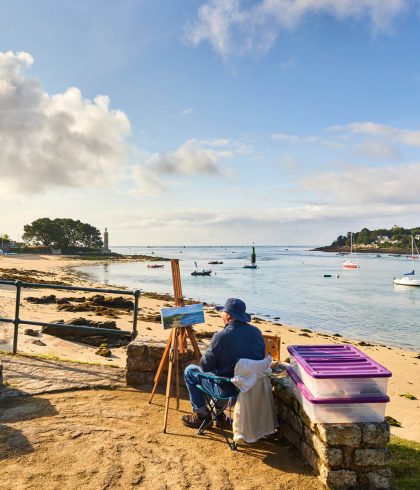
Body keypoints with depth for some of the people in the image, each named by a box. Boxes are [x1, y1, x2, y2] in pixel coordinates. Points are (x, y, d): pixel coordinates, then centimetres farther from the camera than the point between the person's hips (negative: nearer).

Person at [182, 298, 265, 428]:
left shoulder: (221, 336, -21)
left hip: (227, 390, -7)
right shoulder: (256, 332, -3)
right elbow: (261, 358, 11)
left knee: (190, 371, 12)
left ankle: (202, 414, 19)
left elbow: (205, 366, -11)